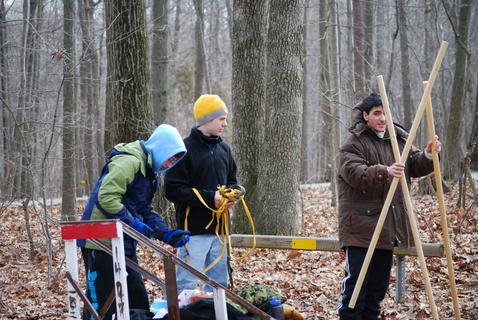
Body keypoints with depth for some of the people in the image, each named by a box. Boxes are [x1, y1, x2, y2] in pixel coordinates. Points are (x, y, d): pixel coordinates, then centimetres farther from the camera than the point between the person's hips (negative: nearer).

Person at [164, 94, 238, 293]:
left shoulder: (223, 149, 14)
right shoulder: (186, 149, -9)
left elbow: (231, 181, 24)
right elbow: (172, 190, -14)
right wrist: (209, 198, -17)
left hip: (218, 228, 7)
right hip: (194, 228, -7)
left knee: (219, 283, 13)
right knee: (186, 284, -8)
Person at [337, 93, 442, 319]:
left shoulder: (399, 139, 12)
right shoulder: (354, 144, -7)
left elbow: (415, 166, 10)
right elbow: (355, 173, -22)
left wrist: (428, 156, -11)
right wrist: (384, 172, -36)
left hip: (387, 227, 6)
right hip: (360, 227, -6)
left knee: (379, 283, 13)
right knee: (356, 282, -7)